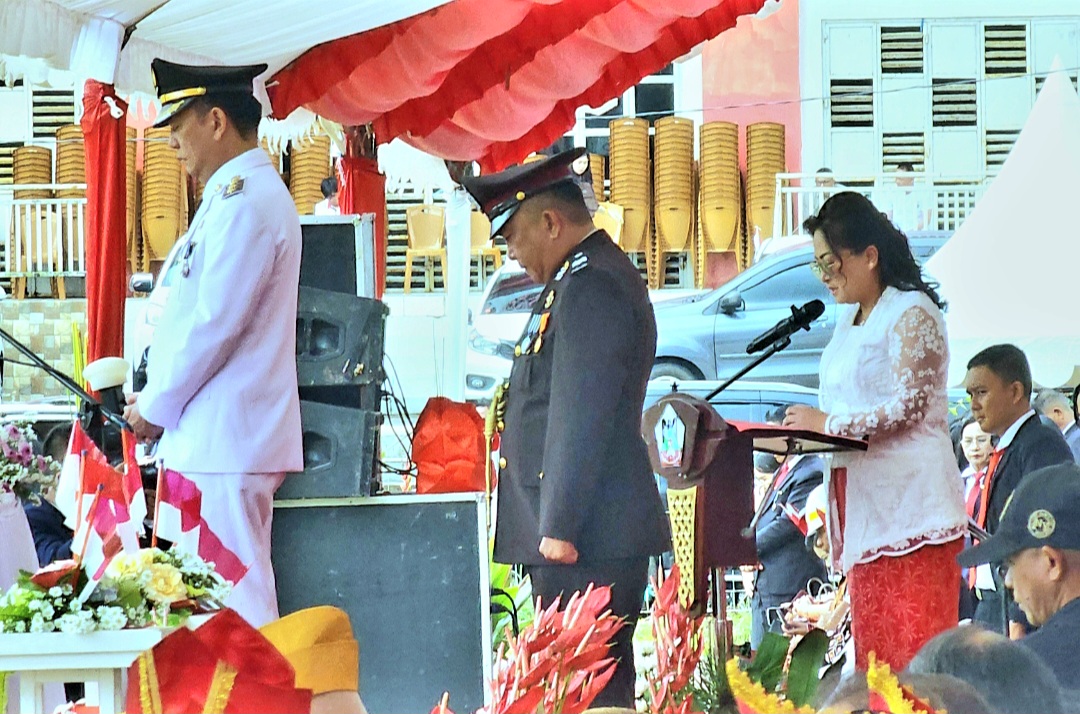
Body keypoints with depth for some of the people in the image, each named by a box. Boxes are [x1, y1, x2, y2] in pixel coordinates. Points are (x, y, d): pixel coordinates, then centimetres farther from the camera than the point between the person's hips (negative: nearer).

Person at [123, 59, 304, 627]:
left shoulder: (244, 202, -14)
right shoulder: (248, 193, 19)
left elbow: (215, 324, -18)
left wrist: (157, 408, -8)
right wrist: (157, 398, 16)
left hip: (222, 446, -11)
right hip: (217, 438, 11)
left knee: (232, 604, -10)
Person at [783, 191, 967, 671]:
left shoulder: (912, 313, -7)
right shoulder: (848, 320, 19)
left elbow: (908, 405, -15)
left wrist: (827, 424, -13)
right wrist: (805, 429, 5)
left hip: (908, 504, -8)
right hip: (864, 505, 8)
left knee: (914, 650, -11)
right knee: (873, 653, 4)